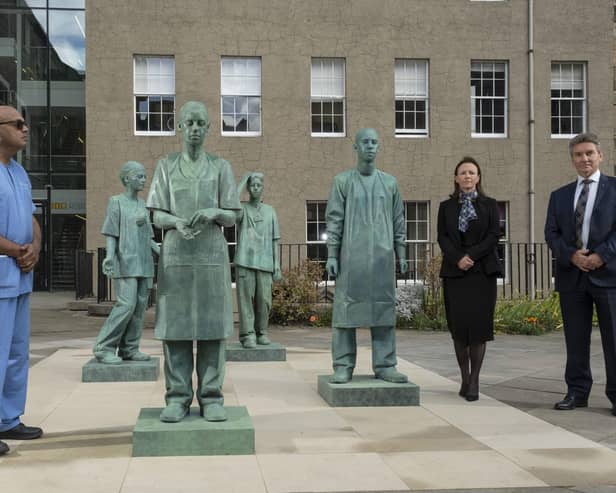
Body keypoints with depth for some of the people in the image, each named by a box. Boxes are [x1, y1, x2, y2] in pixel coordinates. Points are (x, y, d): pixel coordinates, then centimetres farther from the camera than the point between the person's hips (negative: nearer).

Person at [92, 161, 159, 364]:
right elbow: (111, 234, -7)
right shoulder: (116, 202, -1)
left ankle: (128, 349, 5)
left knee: (140, 305, 1)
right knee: (126, 304, -14)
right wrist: (109, 256, -22)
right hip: (125, 264, -6)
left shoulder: (142, 205, 15)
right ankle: (104, 347, -7)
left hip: (144, 264, 6)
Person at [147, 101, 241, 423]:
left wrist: (213, 212, -19)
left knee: (212, 327, -1)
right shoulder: (166, 166, 8)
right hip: (175, 255, 0)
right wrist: (177, 223, -19)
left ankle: (211, 398, 5)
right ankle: (178, 399, 5)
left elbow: (231, 218, 4)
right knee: (175, 326, -2)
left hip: (212, 255, 0)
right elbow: (158, 216, 4)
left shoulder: (221, 167, 7)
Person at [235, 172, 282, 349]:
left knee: (264, 299, -1)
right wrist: (243, 180, -5)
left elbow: (274, 241, 14)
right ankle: (247, 335, -3)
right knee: (246, 298, -6)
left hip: (265, 262, 2)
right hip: (244, 261, -2)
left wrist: (277, 266, 7)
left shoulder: (270, 211, 16)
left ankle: (261, 332, 12)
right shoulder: (242, 209, 8)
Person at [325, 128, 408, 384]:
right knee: (346, 308, -3)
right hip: (351, 255, -2)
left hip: (382, 256, 2)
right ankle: (343, 367, 2)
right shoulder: (342, 180, 4)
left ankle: (384, 365, 7)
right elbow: (334, 220, 0)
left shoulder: (390, 182, 11)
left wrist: (401, 254, 7)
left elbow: (398, 221, 12)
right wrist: (331, 255, -7)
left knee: (383, 308, 1)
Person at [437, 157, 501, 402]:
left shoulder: (489, 205, 9)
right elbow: (442, 237, 3)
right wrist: (458, 259, -14)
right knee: (458, 326, 0)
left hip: (482, 271, -1)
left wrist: (471, 255, -13)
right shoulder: (446, 206, 12)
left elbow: (493, 236, -1)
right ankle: (464, 378, 9)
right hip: (454, 272, 1)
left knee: (479, 325, -7)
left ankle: (474, 381, -3)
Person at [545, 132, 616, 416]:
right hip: (572, 275, 3)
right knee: (575, 339, 7)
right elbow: (552, 234, 8)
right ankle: (577, 392, 14)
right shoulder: (559, 196, 15)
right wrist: (571, 255, -9)